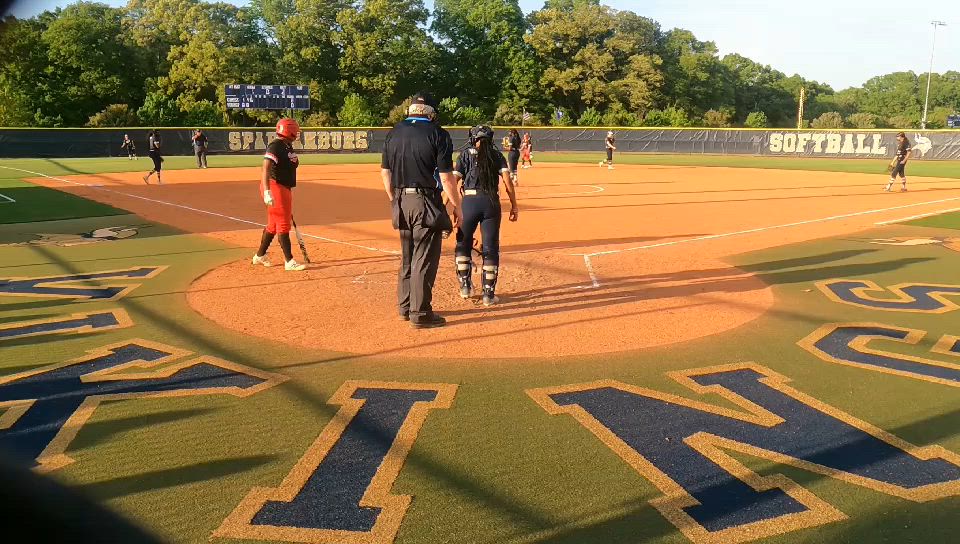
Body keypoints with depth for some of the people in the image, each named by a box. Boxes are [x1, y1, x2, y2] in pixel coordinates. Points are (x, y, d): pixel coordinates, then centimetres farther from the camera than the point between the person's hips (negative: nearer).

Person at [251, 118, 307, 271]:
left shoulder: (288, 146, 13)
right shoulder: (275, 147, -17)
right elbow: (266, 169, -27)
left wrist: (288, 194, 25)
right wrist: (267, 192, -38)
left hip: (285, 188, 10)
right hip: (275, 188, -10)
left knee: (273, 225, 17)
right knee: (283, 225, -6)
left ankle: (260, 256, 29)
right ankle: (289, 262, -1)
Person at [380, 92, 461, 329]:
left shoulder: (393, 133, 7)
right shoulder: (437, 134, -9)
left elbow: (385, 173, 10)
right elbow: (446, 177, -12)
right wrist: (456, 207, -5)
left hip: (401, 201, 6)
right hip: (426, 203, -6)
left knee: (407, 257, 18)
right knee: (425, 259, 1)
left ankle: (405, 307, 27)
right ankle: (420, 313, 6)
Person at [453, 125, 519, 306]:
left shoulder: (466, 154, 9)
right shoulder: (497, 155, 12)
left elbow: (453, 181, -3)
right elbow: (507, 180, -2)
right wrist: (514, 206, 0)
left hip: (470, 201, -1)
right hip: (491, 203, 1)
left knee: (463, 244, 18)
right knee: (490, 248, 6)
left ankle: (465, 286, 17)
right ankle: (488, 294, 8)